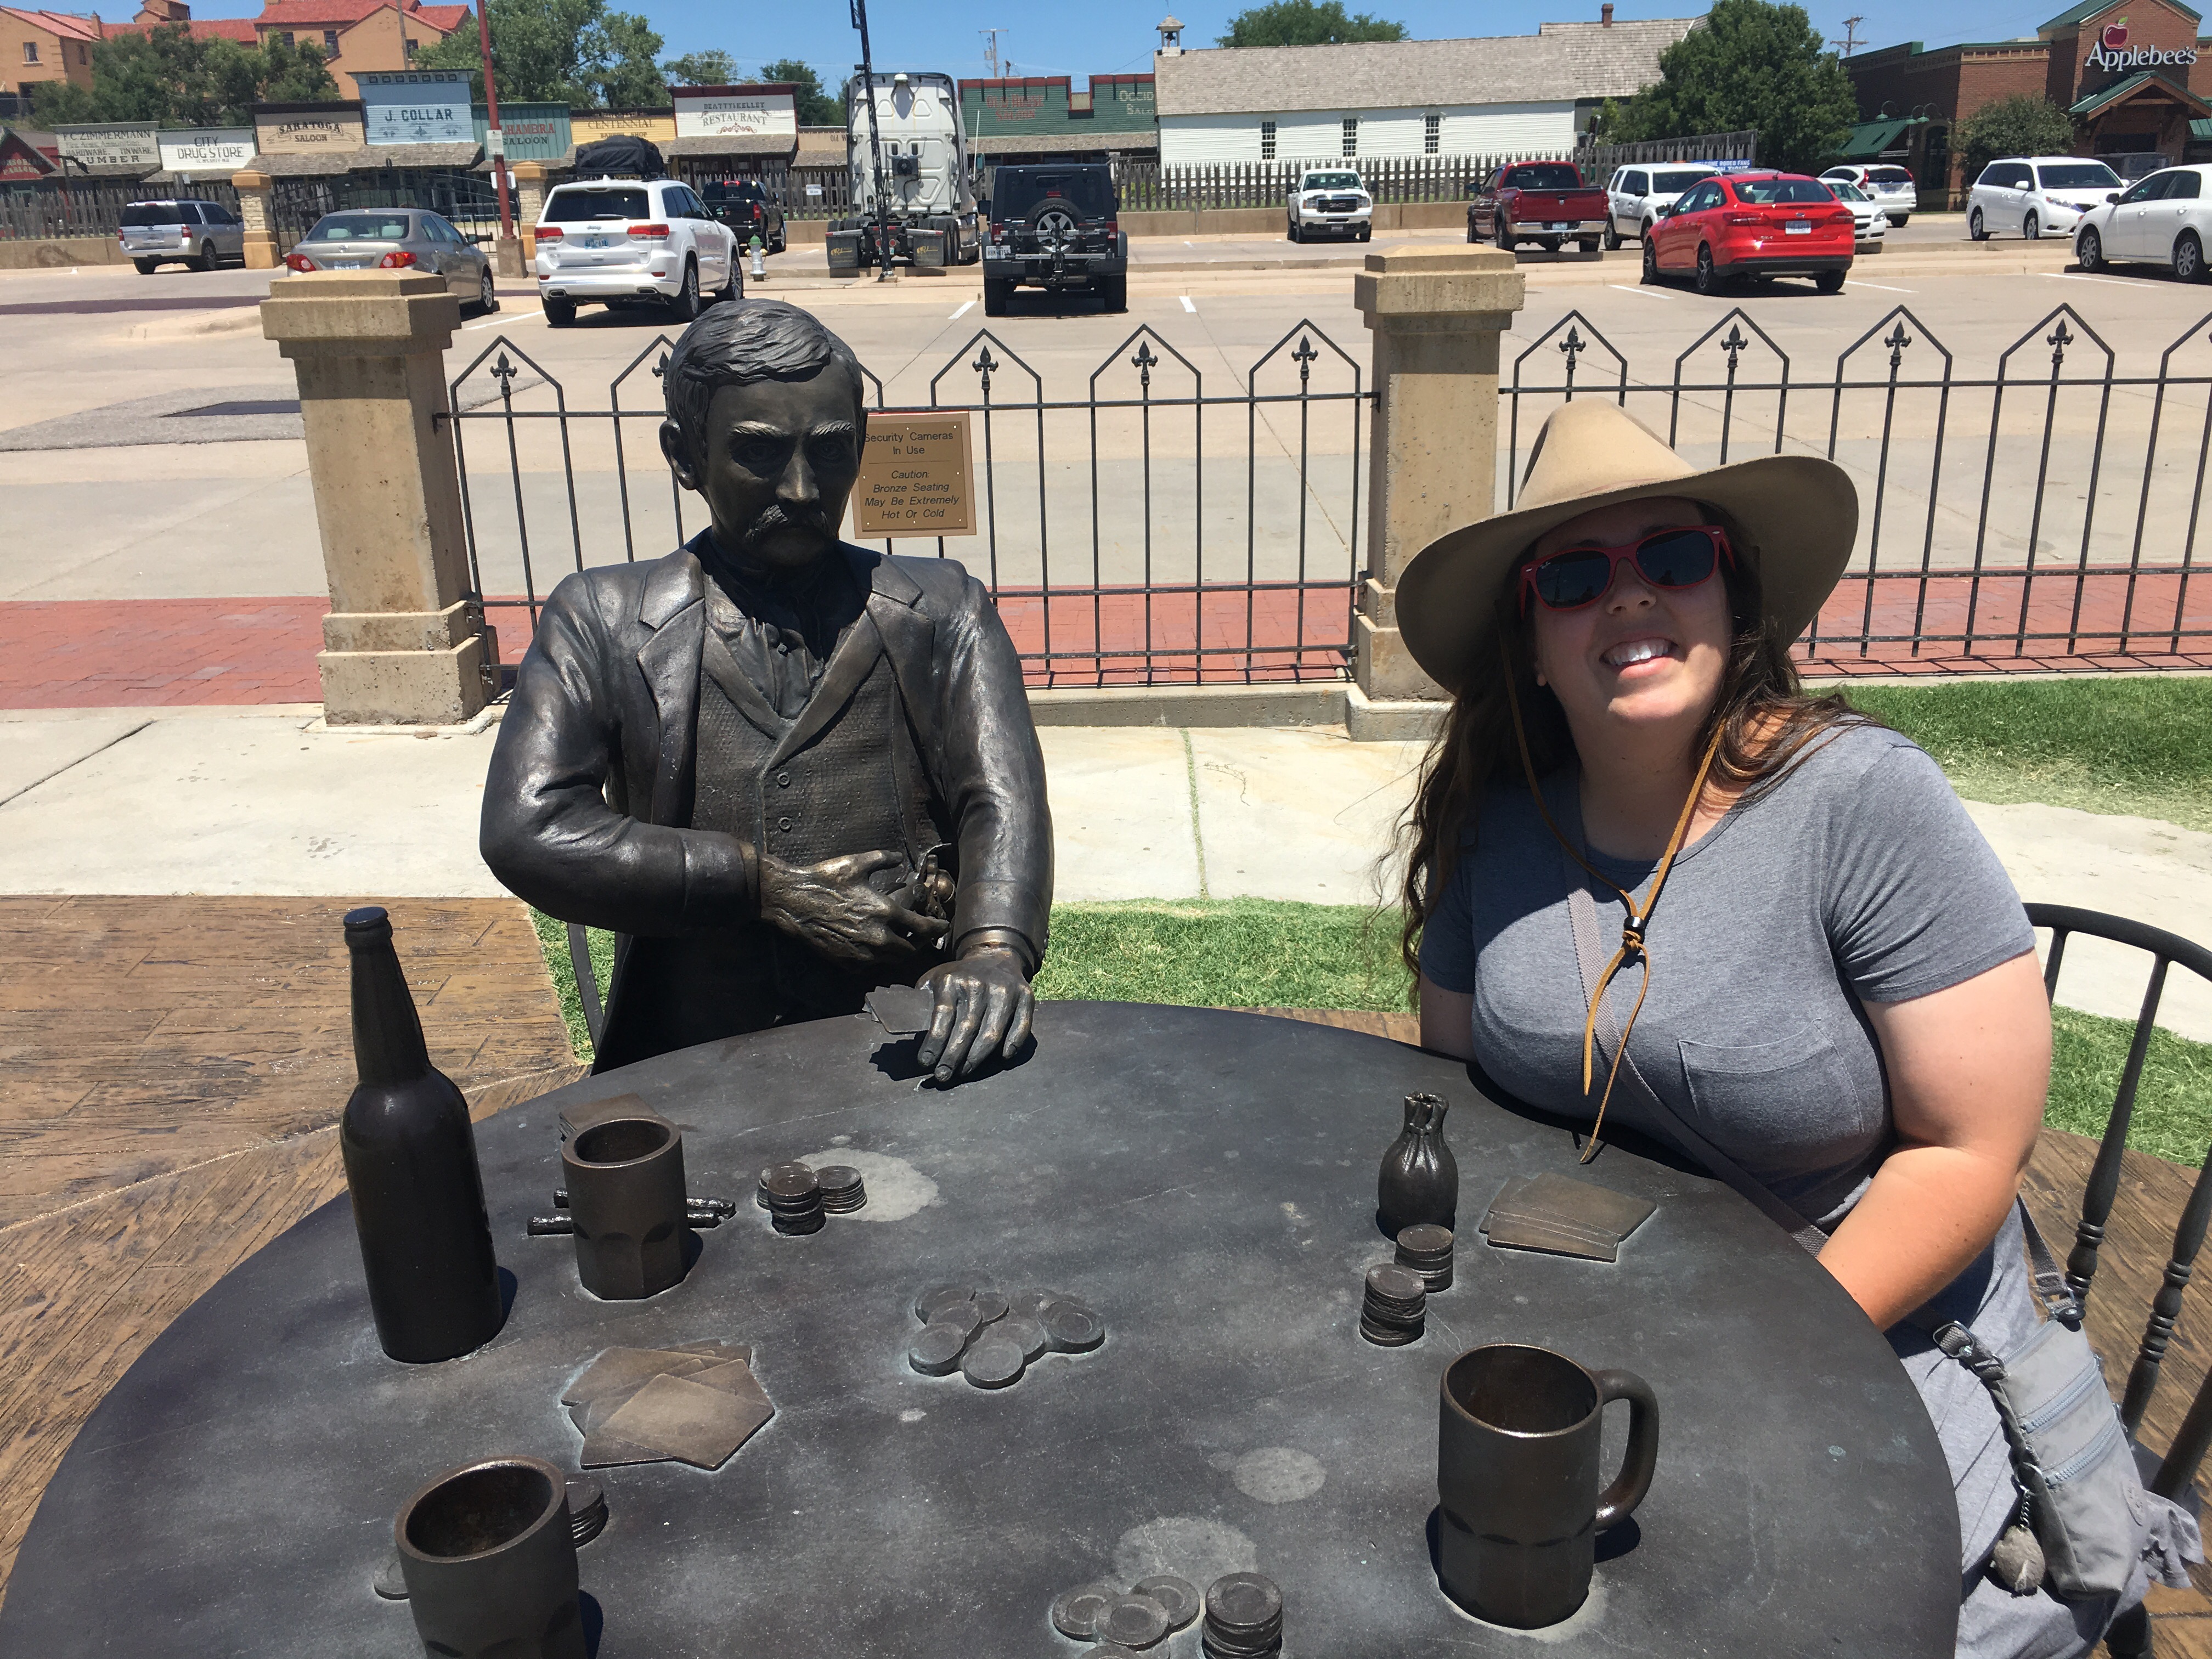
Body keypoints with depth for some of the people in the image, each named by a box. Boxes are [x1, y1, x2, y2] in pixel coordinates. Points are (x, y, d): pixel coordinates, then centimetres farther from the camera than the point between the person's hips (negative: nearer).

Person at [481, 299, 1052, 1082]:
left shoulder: (940, 612, 10)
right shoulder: (601, 621, 7)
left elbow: (1002, 797, -3)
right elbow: (527, 833, -5)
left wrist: (994, 950, -23)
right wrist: (769, 888, -9)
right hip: (693, 1070, 0)